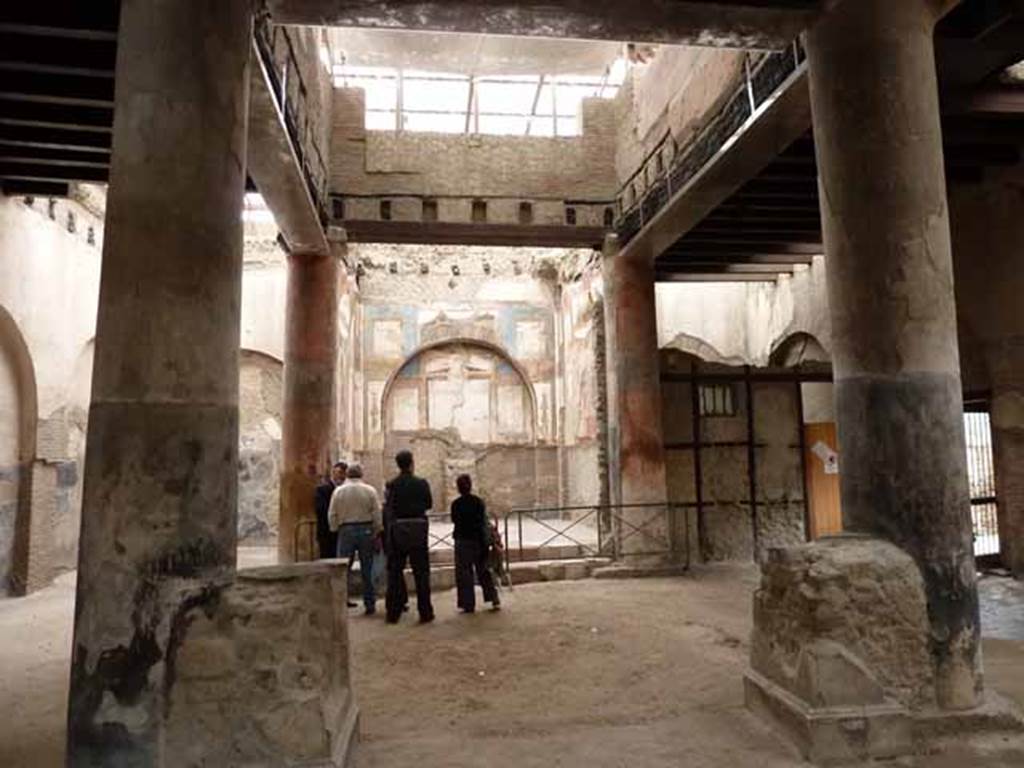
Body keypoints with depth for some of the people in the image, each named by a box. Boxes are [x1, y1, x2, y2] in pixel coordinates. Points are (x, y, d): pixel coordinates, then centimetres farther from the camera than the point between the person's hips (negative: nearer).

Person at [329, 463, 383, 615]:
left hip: (346, 530, 0)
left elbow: (332, 514, 1)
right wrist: (377, 534, 5)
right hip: (366, 530, 0)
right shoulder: (370, 490, -2)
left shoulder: (338, 491, -1)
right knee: (367, 570, 6)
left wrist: (335, 530, 14)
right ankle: (370, 604, 11)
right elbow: (377, 514, -3)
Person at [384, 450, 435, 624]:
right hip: (418, 528, -1)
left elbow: (389, 507, -6)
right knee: (421, 572, 7)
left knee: (394, 571, 11)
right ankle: (425, 612, 9)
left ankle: (393, 613, 14)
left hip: (397, 529, 1)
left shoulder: (391, 484, -5)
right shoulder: (421, 483, -6)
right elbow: (429, 504, 3)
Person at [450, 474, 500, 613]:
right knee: (483, 570, 13)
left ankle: (468, 604, 6)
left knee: (464, 573, 5)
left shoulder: (456, 504, -11)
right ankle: (494, 599, 9)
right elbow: (484, 520, 2)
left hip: (463, 541, -3)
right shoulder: (479, 501, -2)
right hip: (479, 540, 4)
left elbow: (454, 521, 0)